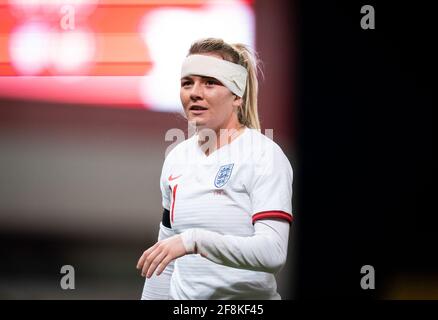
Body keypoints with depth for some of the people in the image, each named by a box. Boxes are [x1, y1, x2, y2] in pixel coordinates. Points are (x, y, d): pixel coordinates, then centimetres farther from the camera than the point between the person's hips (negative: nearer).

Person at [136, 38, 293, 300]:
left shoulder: (265, 156, -13)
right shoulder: (177, 158, 6)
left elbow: (273, 253, -26)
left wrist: (194, 240, -33)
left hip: (245, 298, -5)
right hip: (184, 295, 5)